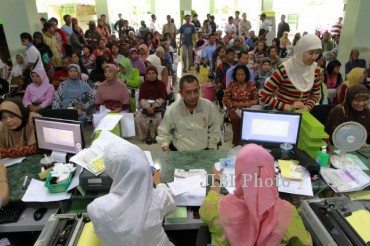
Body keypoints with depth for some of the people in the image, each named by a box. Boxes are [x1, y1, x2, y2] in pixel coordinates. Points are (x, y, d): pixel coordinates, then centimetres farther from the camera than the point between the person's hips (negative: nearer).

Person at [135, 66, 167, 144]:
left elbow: (163, 98, -4)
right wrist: (148, 106, -22)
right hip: (146, 105, 2)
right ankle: (145, 135, -5)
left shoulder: (161, 84, 4)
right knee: (138, 117, -25)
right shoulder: (143, 85, 9)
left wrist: (154, 106, -21)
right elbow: (141, 99, -2)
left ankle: (153, 135, -8)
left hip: (158, 105, -2)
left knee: (158, 117, -32)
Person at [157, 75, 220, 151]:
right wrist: (165, 146, -12)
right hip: (179, 152, 0)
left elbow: (214, 130, 7)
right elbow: (163, 132, 3)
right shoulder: (171, 110, -13)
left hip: (204, 151, 1)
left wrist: (212, 148, 2)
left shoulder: (209, 106, -9)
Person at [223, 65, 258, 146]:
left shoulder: (251, 85, 9)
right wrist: (236, 104, -12)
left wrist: (245, 104, -12)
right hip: (234, 109, -1)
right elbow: (225, 99, 3)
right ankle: (236, 144, -22)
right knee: (236, 118, -33)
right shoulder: (231, 84, 6)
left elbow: (256, 99, 7)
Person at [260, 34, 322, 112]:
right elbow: (263, 96, -16)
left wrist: (307, 107, -6)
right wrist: (288, 107, -19)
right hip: (283, 113, -5)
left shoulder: (315, 69, -1)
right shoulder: (284, 70, -17)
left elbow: (315, 94, 12)